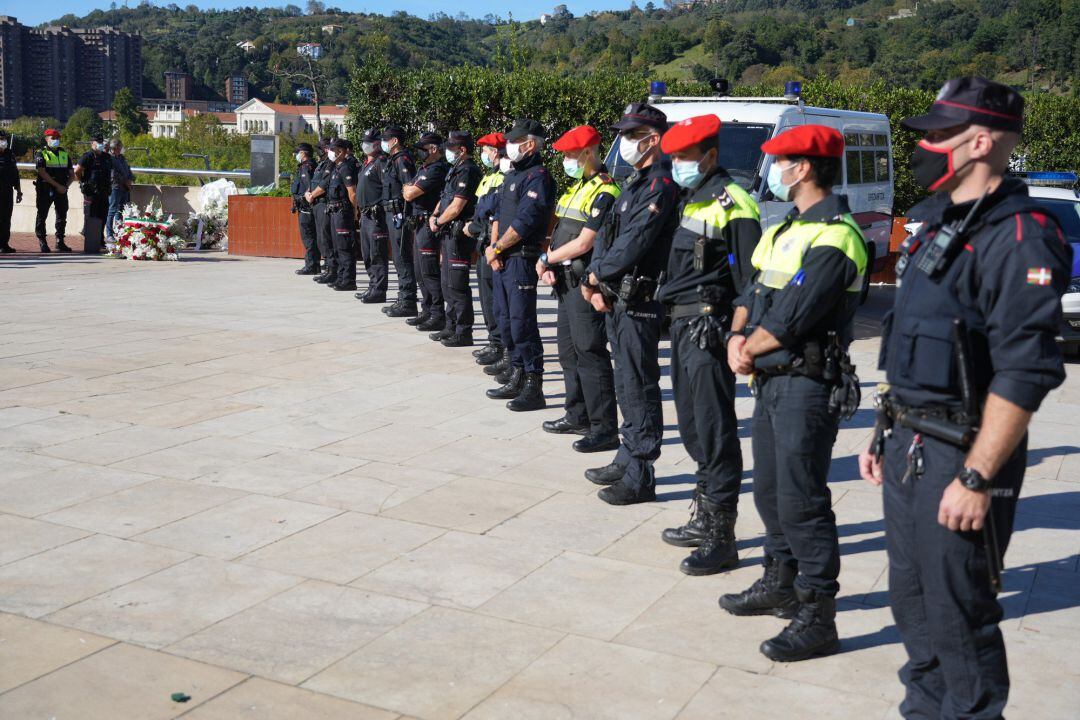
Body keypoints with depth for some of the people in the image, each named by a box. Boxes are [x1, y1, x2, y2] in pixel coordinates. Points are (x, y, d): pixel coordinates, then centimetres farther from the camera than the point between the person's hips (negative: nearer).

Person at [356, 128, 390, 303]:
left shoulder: (381, 162, -12)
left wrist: (380, 209, -20)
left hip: (377, 215, -10)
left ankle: (379, 291, -5)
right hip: (366, 215, 10)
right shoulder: (366, 163, 19)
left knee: (378, 255, -7)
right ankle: (373, 287, 23)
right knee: (368, 255, 15)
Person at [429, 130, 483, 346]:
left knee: (457, 285, -7)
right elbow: (444, 198, 22)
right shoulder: (456, 170, 17)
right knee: (448, 283, 16)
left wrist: (438, 222, -6)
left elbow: (456, 207, -20)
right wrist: (434, 216, 3)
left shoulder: (467, 171, -15)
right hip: (449, 233, 10)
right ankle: (452, 327, 25)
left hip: (458, 233, -10)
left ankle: (463, 333, -3)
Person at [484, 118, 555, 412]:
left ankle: (534, 388, -4)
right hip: (502, 260, 10)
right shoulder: (512, 176, 18)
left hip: (521, 259, -10)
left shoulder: (538, 177, -12)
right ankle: (517, 377, 23)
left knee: (522, 323, -9)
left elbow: (524, 223, -20)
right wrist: (494, 249, 3)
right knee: (506, 321, 14)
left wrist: (496, 249, -10)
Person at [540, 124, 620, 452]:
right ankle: (578, 416, 28)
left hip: (585, 283, -10)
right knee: (569, 350, 16)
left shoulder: (603, 193, -15)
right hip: (567, 281, 10)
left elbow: (583, 244, -19)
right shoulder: (577, 187, 17)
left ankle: (604, 429, -6)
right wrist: (549, 265, 1)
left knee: (590, 352, -9)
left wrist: (546, 259, -7)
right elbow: (559, 232, 18)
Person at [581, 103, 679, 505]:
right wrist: (597, 284, 2)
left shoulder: (661, 186, -15)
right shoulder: (635, 184, 18)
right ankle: (627, 460, 30)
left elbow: (633, 245, -23)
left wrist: (596, 275, -8)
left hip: (640, 301, -10)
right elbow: (607, 235, 16)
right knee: (627, 385, 18)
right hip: (617, 299, 10)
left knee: (639, 388, -5)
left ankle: (640, 477, 2)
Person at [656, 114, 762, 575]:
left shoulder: (733, 203, -11)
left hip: (708, 326, -10)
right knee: (692, 424, 15)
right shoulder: (690, 201, 18)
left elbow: (749, 277, -15)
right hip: (681, 324, 10)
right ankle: (705, 518, 27)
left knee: (714, 429, -8)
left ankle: (721, 537, -2)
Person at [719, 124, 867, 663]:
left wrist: (750, 349, -5)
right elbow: (754, 290, 15)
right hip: (772, 380, 10)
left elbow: (790, 320, -22)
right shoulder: (788, 229, 16)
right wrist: (738, 337, -3)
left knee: (801, 499, -6)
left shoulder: (832, 237, -17)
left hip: (806, 384, -10)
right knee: (770, 490, 18)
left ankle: (817, 618, 2)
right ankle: (780, 583, 34)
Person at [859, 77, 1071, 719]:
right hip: (909, 448, 9)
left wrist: (976, 478, -24)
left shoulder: (1017, 237, -17)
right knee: (912, 597, 18)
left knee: (958, 613, 2)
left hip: (960, 456, -9)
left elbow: (1024, 373, -23)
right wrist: (887, 435, 18)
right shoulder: (939, 226, 13)